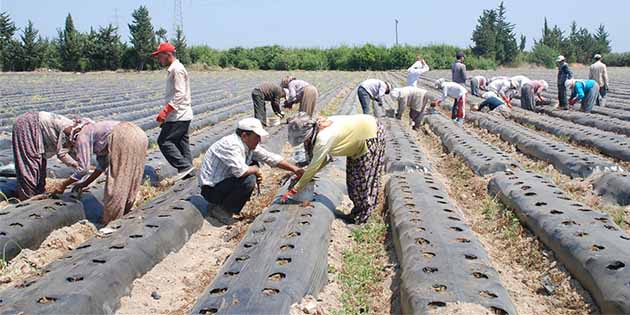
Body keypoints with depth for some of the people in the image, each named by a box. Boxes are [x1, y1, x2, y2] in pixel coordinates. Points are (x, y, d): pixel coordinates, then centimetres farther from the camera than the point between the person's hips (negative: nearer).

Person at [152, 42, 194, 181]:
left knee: (164, 141, -8)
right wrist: (166, 112, 20)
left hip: (178, 116, -10)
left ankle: (184, 166, -9)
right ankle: (187, 169, 16)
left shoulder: (177, 69, -15)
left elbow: (179, 94, -23)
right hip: (182, 115, 10)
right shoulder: (173, 69, 17)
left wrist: (165, 111, -26)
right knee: (181, 143, 12)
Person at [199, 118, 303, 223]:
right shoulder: (231, 145, -26)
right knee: (249, 180, -26)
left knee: (254, 165, 10)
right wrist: (256, 170, -17)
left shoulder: (250, 145, 1)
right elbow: (240, 170, -38)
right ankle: (220, 209, -9)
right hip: (211, 190, -9)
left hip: (224, 181, 10)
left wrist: (294, 169, 1)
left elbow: (271, 157, 7)